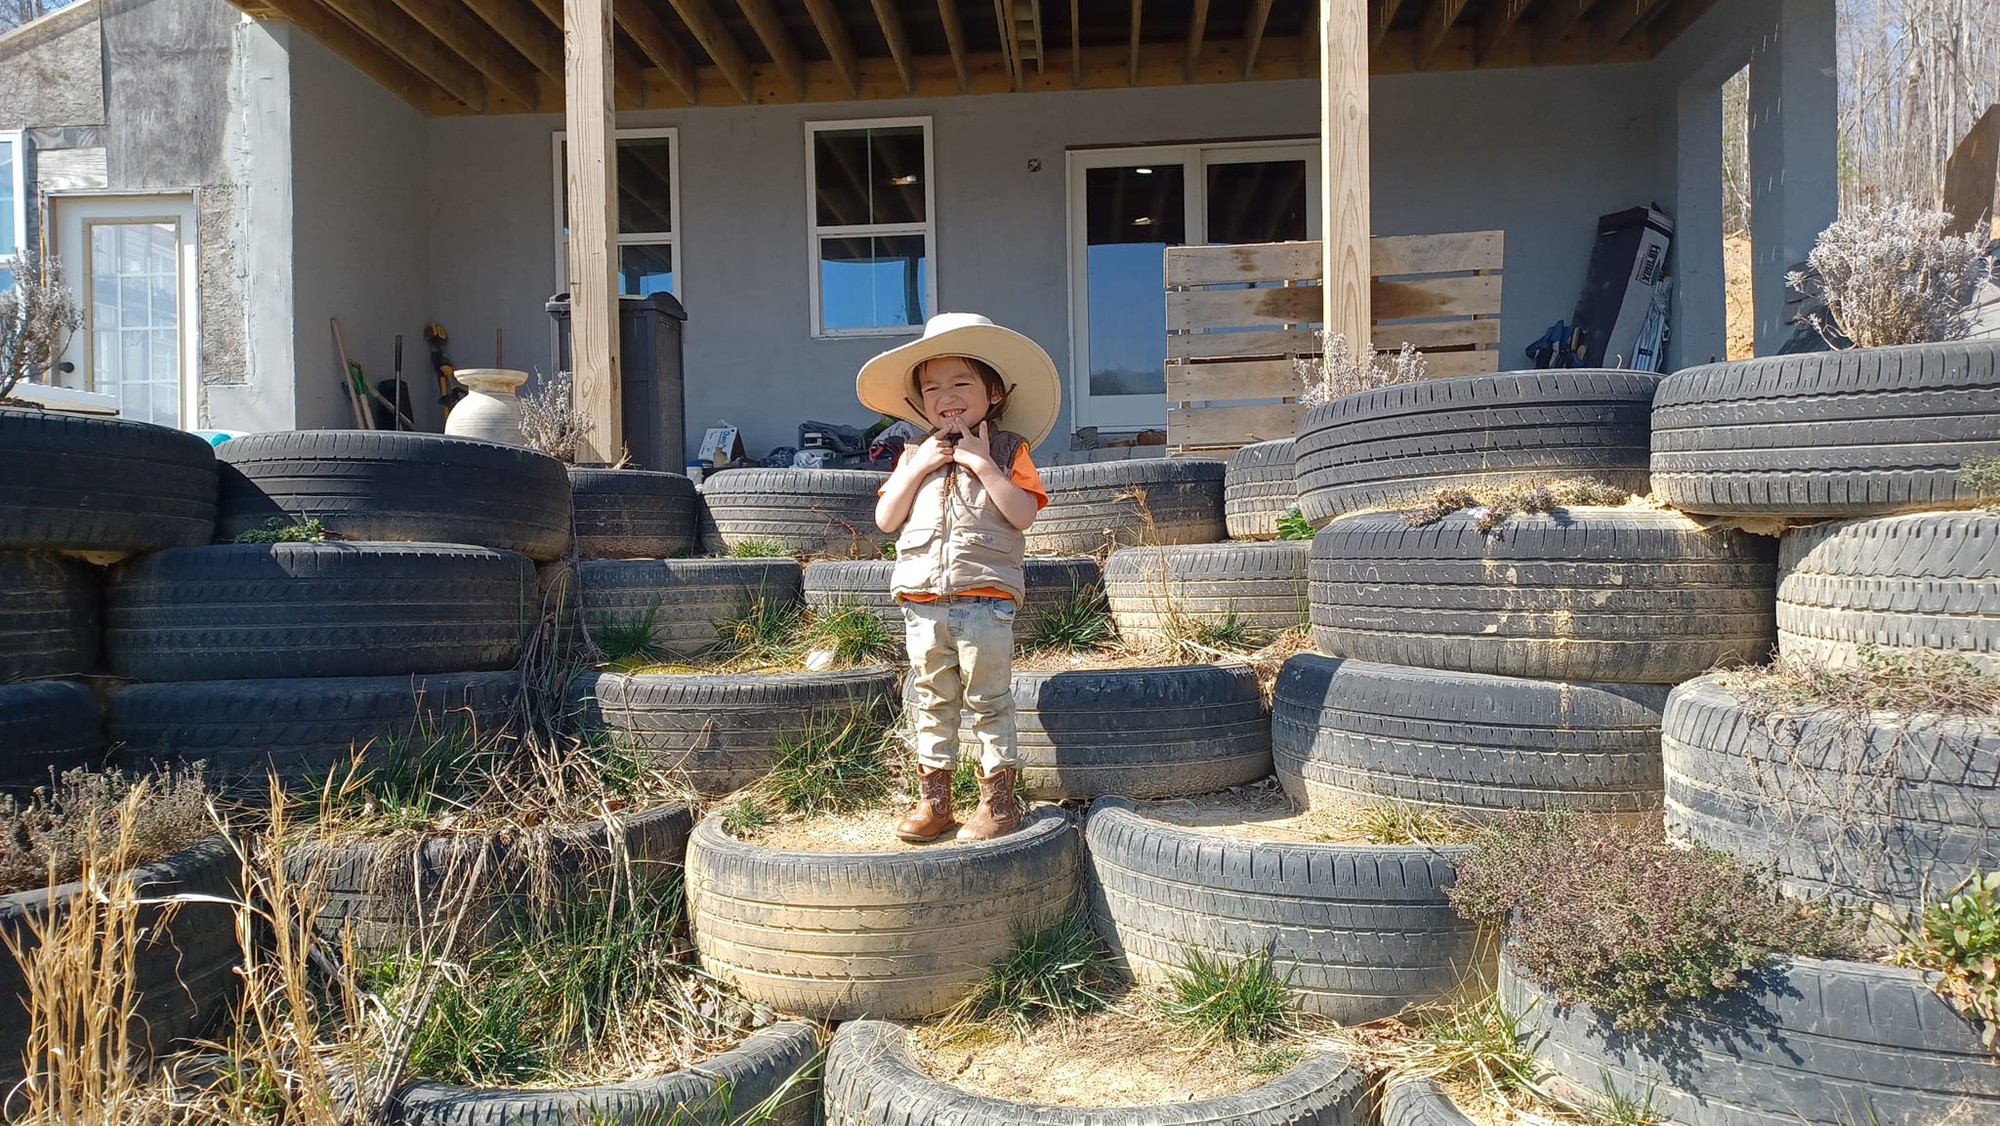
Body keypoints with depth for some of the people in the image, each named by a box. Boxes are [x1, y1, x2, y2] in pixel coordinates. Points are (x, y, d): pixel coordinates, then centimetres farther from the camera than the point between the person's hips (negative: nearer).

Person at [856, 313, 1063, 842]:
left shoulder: (1009, 450, 1)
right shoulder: (915, 454, 11)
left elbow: (1023, 513, -13)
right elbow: (886, 520, 3)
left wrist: (982, 463, -16)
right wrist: (917, 468, -6)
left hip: (985, 597, -4)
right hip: (922, 601, 4)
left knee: (987, 701, 3)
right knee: (932, 701, 11)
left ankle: (998, 798, 13)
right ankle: (933, 798, 21)